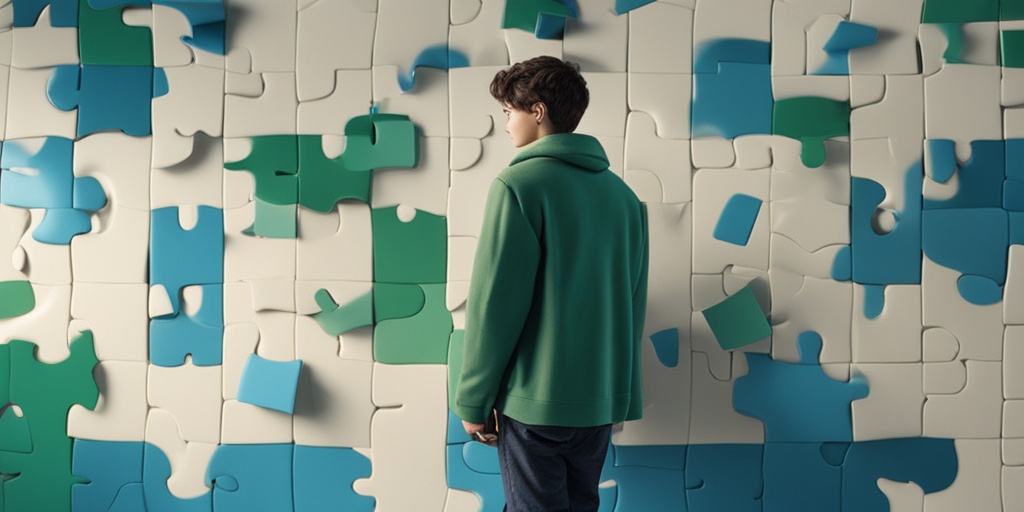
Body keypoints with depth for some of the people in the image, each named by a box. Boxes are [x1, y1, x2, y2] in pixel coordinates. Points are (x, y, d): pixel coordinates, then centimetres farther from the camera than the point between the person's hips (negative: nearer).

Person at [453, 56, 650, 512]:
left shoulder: (519, 184, -12)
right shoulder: (622, 192, 7)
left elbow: (494, 301, -15)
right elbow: (634, 300, 10)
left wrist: (472, 400, -5)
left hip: (535, 399, -6)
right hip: (603, 399, 6)